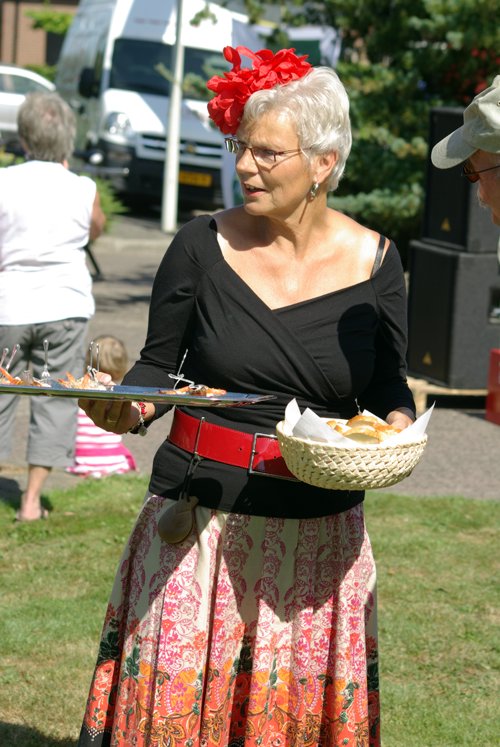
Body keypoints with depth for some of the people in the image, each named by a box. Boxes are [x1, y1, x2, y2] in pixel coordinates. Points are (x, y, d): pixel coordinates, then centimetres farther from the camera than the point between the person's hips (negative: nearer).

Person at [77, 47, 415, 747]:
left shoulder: (373, 260, 1)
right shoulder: (203, 245, -1)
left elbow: (388, 383, 9)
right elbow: (159, 364, 6)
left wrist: (397, 424, -12)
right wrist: (131, 407, -14)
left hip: (321, 526, 1)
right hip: (199, 515, -1)